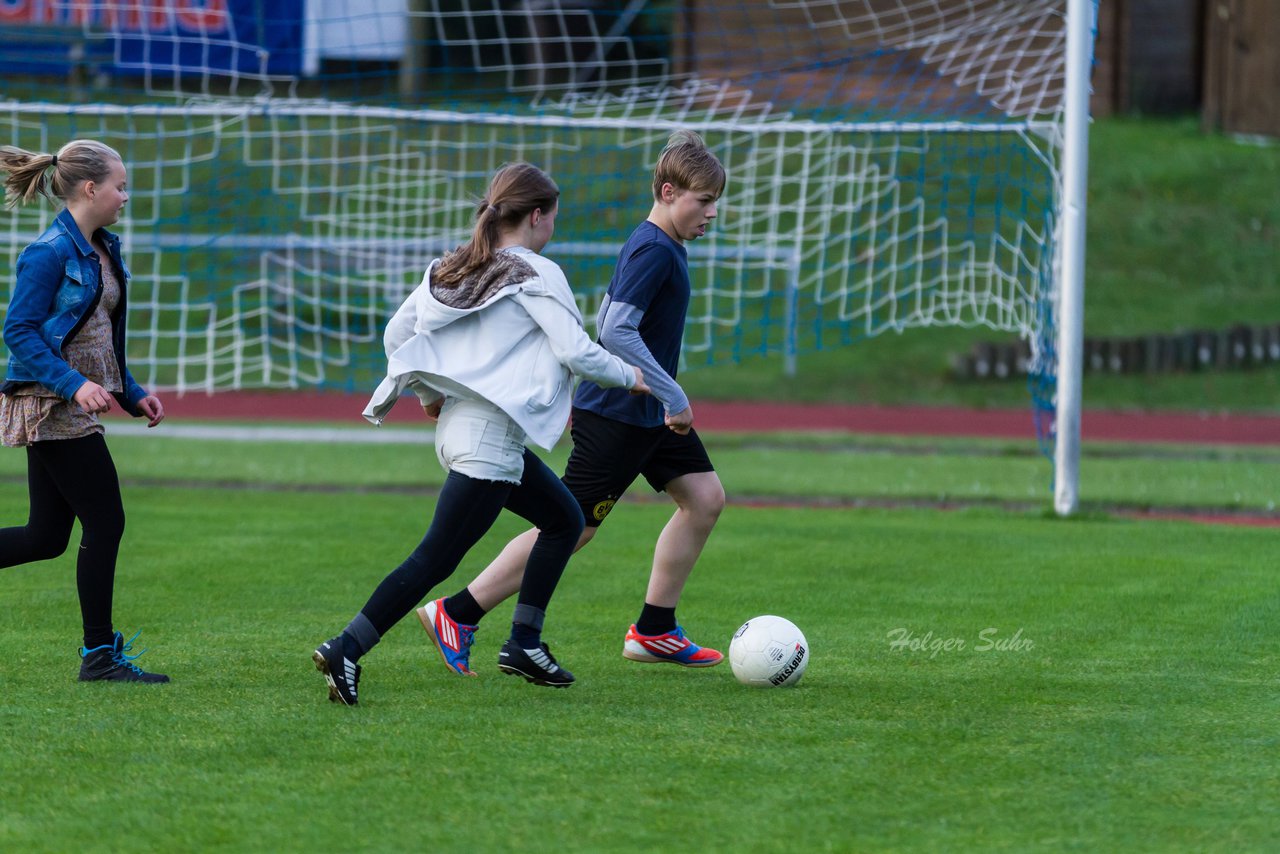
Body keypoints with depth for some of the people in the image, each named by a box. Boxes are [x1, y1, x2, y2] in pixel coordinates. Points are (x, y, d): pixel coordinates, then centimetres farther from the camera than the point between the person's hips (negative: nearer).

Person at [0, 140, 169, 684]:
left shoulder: (102, 251, 14)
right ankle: (99, 656, 2)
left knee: (47, 537, 9)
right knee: (104, 522, -5)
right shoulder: (51, 252, -15)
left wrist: (132, 394, 18)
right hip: (52, 407, -10)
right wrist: (74, 384, -26)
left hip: (67, 410, 10)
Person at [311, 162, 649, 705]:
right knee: (435, 559, -11)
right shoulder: (537, 275, -10)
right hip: (491, 438, -9)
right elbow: (577, 353, -13)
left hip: (456, 424, 9)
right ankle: (345, 650, -17)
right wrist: (629, 377, 4)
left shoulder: (451, 269, 11)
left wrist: (428, 395, 24)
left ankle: (524, 643, 19)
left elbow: (396, 333, 12)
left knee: (565, 520, 21)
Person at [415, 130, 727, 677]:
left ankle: (653, 631, 13)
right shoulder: (654, 251, -19)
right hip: (614, 415, -10)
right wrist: (672, 397, -24)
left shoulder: (666, 248, 12)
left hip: (650, 412, 10)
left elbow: (605, 319, 21)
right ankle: (456, 615, -2)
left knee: (705, 498, 7)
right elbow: (618, 332, -28)